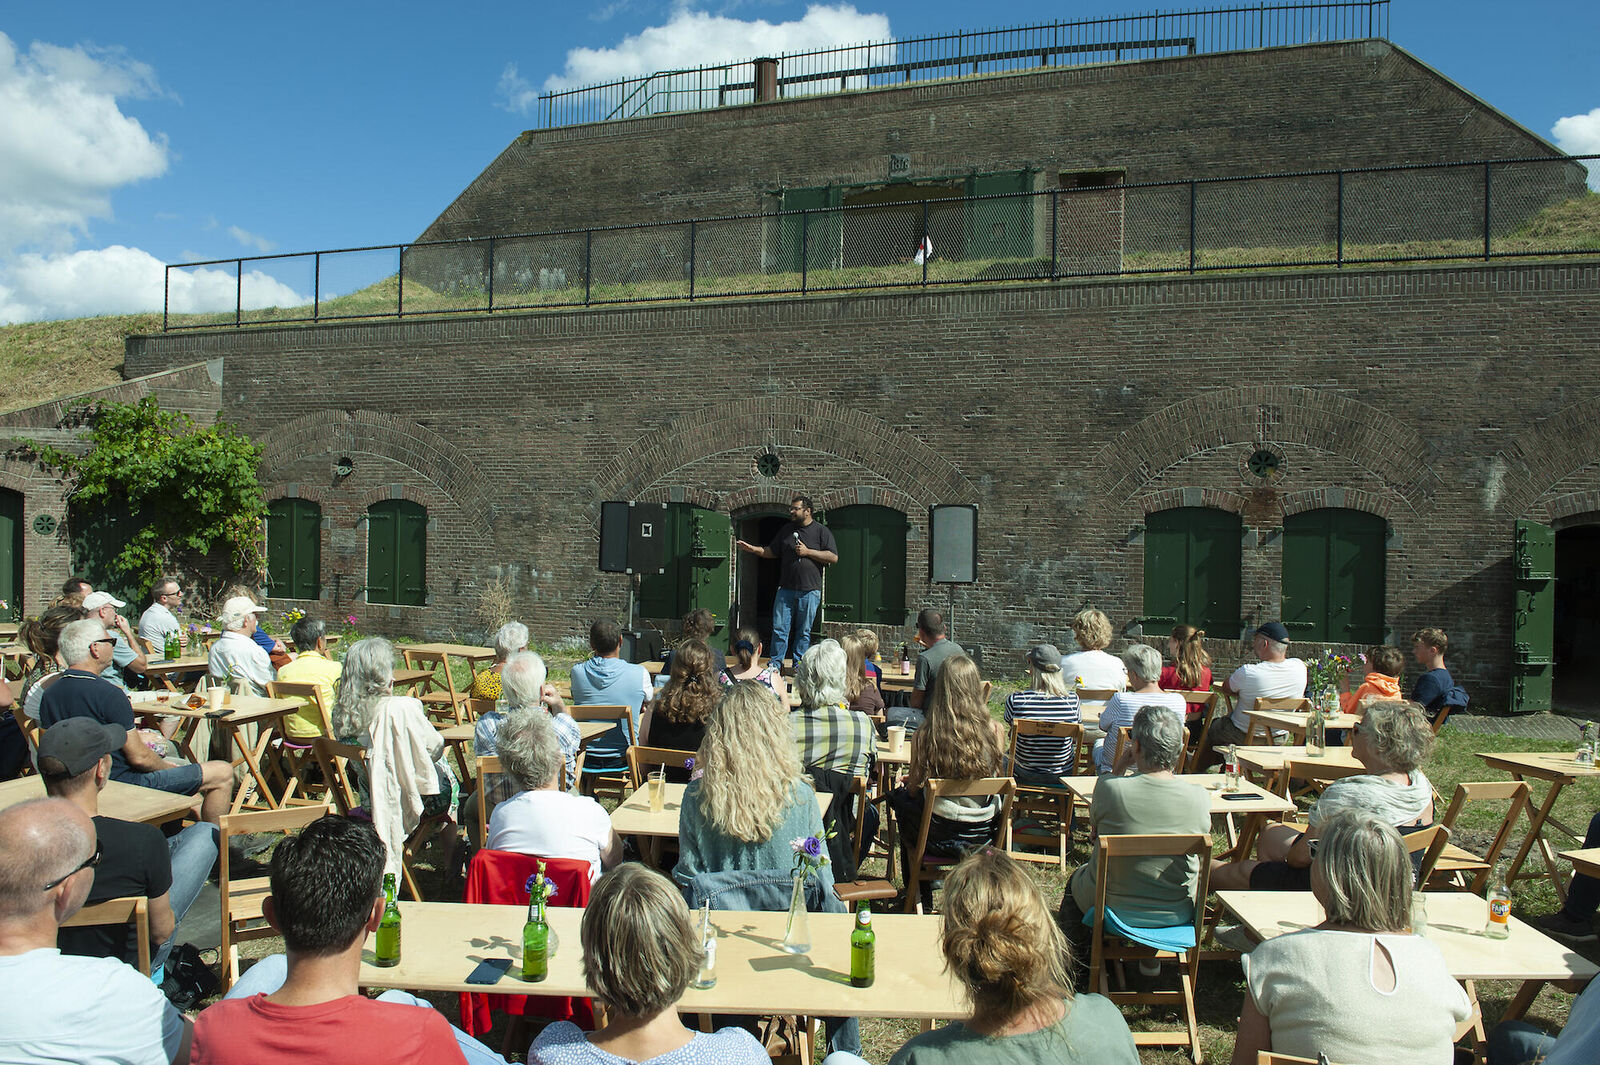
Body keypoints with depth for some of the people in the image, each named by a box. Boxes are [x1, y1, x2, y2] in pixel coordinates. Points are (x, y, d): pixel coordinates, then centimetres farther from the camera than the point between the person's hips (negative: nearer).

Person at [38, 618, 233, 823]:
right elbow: (138, 757, -20)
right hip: (123, 783, -9)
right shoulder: (109, 695, -24)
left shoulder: (49, 694, 2)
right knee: (222, 773, -4)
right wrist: (168, 767, 1)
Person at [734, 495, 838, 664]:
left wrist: (807, 551, -11)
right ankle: (776, 663, 10)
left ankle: (798, 664, 16)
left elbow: (833, 557, -6)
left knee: (804, 631, 5)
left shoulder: (821, 531, 1)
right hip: (786, 589, 3)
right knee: (779, 628, 0)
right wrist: (752, 548, 7)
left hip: (809, 591, -3)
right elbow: (772, 551, 22)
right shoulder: (786, 529, 14)